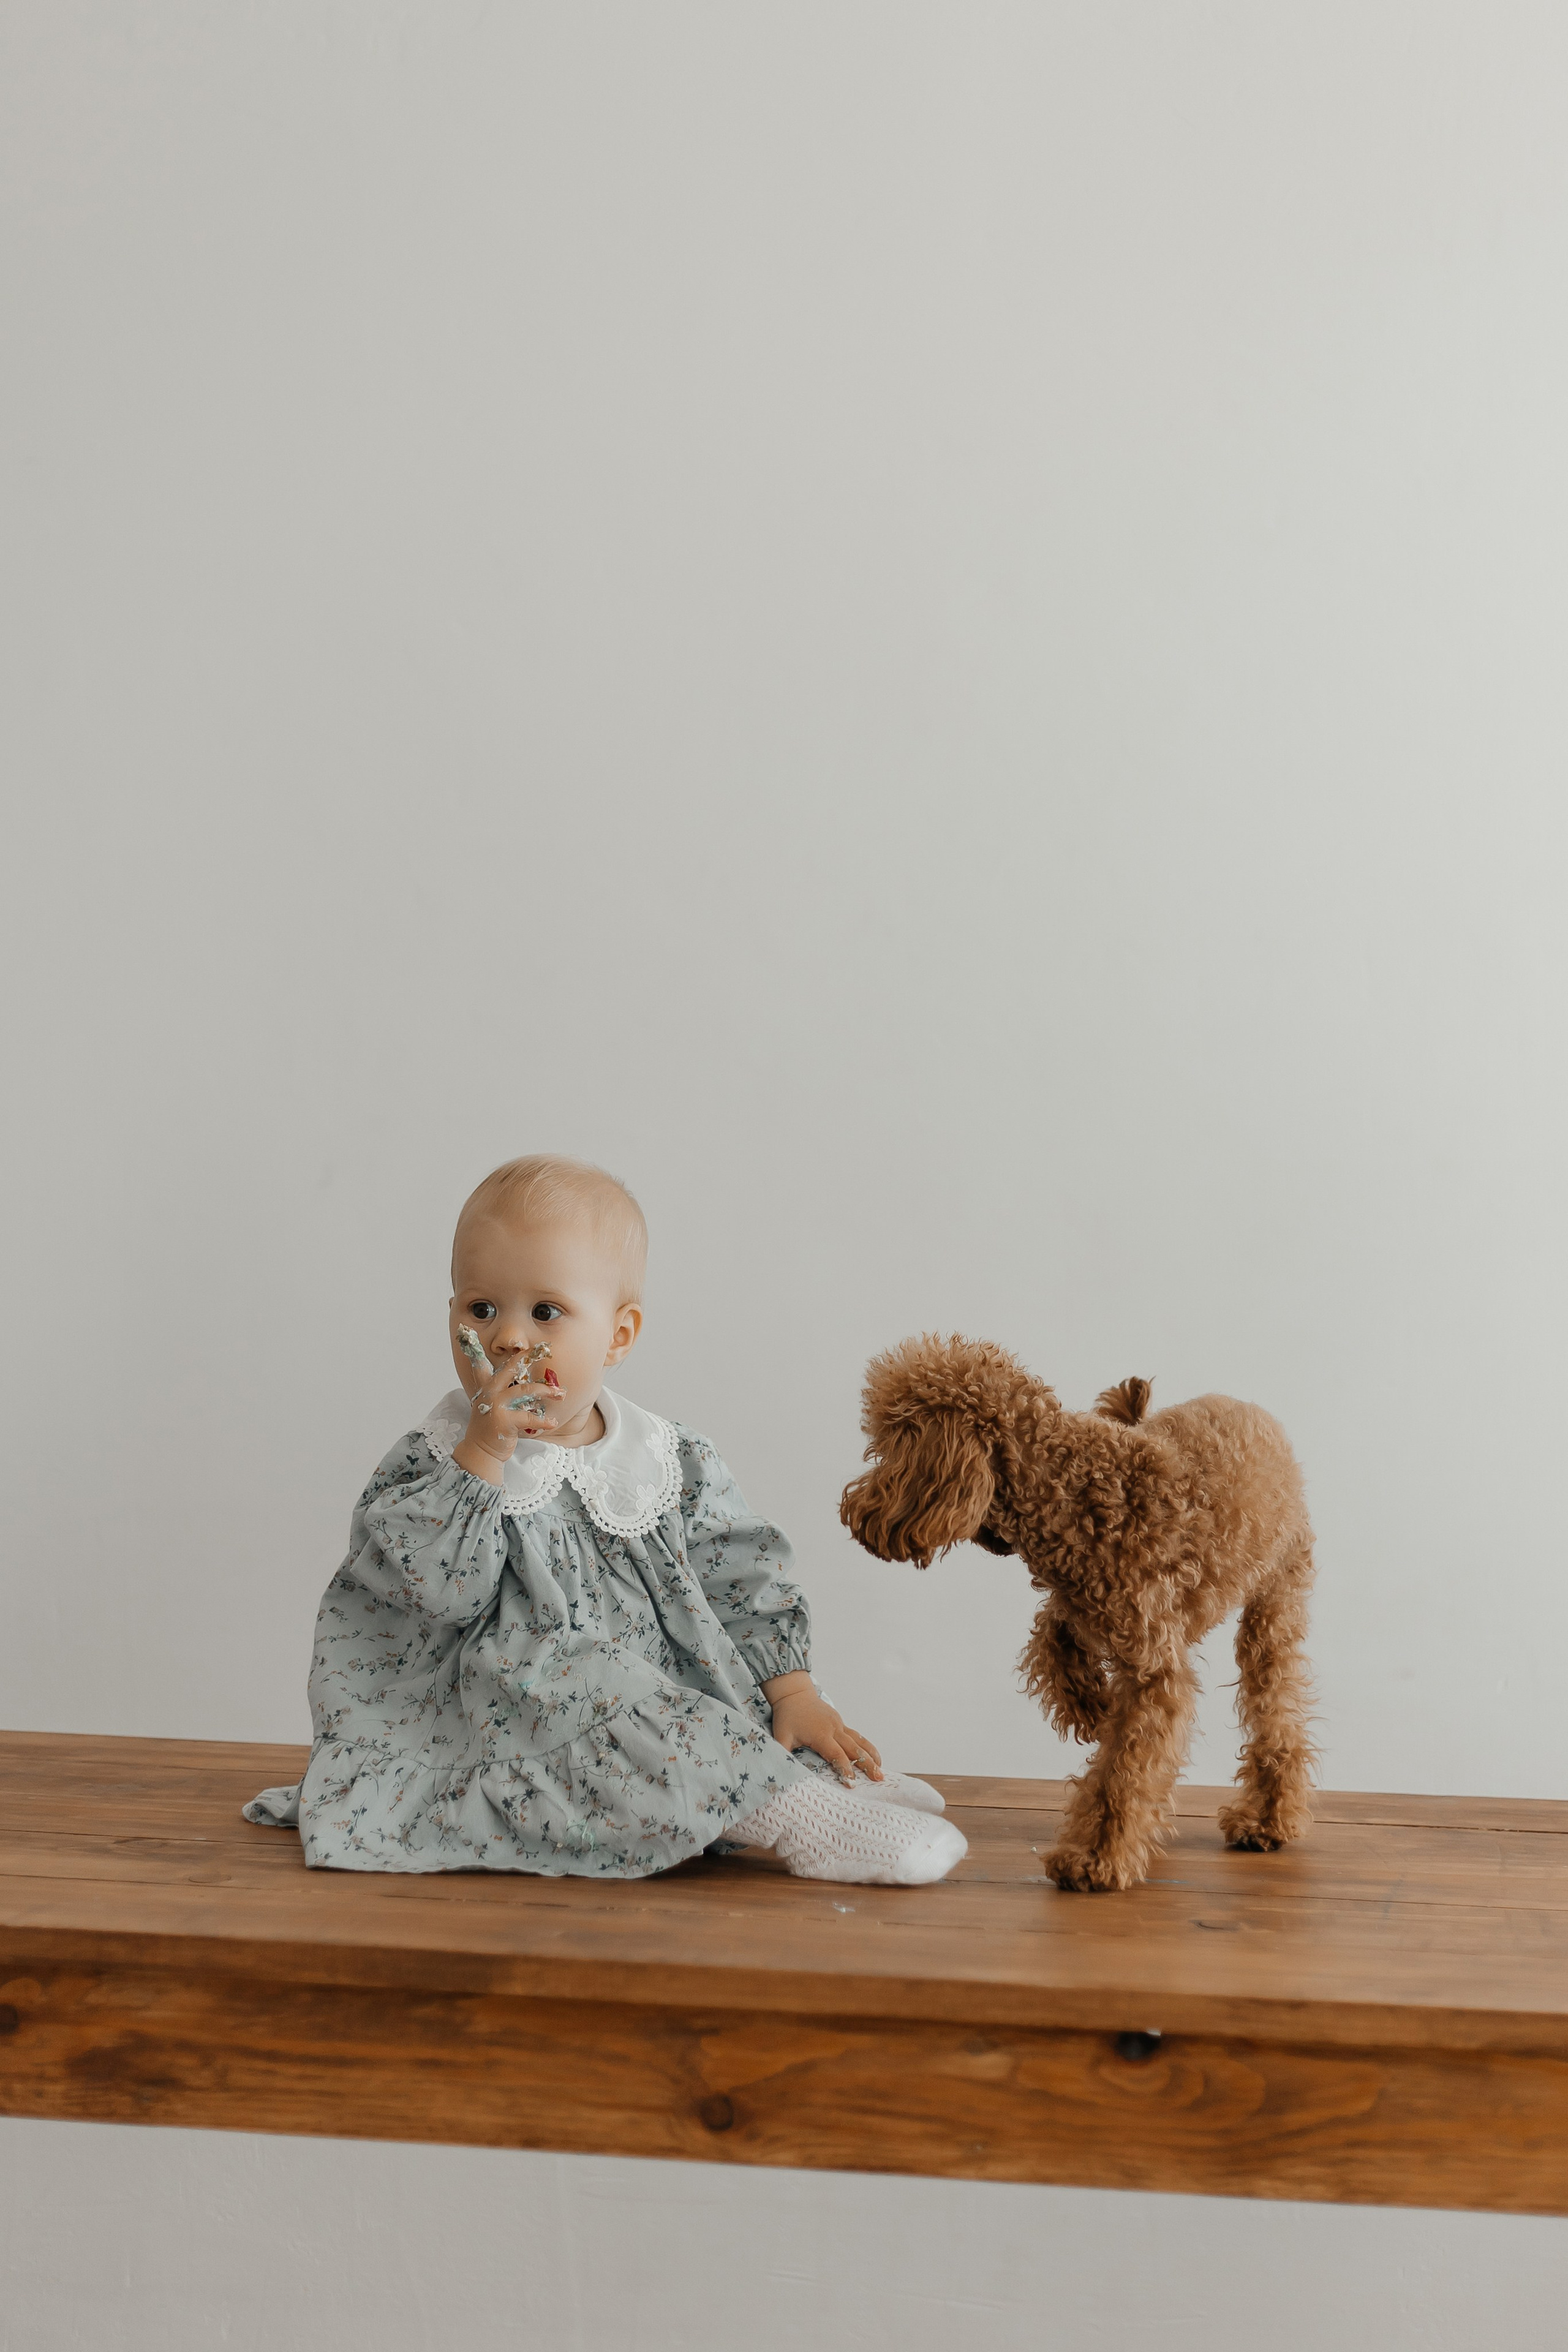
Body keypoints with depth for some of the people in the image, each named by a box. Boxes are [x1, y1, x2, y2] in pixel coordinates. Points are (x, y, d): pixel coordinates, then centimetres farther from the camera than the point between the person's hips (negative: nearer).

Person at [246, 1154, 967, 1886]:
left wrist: (793, 1691, 0)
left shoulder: (673, 1463, 7)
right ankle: (791, 1810, -32)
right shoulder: (438, 1460, -3)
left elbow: (746, 1581, 11)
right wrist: (482, 1455, -22)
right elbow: (435, 1588, -18)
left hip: (679, 1713, 6)